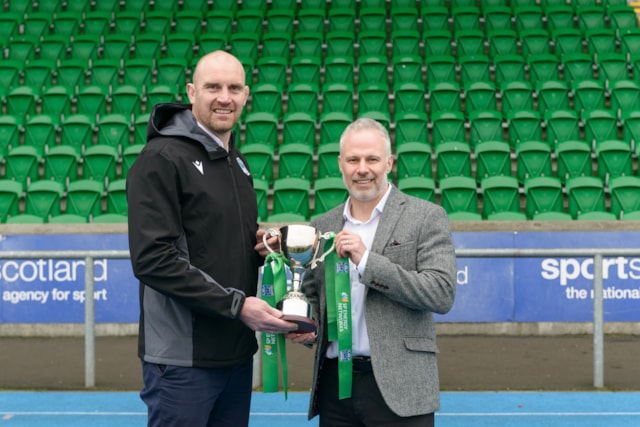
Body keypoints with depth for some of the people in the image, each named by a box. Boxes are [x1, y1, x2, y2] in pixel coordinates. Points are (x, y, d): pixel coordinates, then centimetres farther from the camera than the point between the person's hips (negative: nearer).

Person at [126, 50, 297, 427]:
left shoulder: (237, 162, 14)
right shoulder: (162, 158, -11)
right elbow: (153, 259, -19)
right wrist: (237, 304, -20)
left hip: (237, 352, 8)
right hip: (184, 357, -7)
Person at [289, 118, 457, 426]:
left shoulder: (426, 217, -2)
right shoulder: (322, 226, 11)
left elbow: (442, 295, -11)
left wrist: (367, 261, -15)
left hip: (398, 386, -4)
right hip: (334, 383, 4)